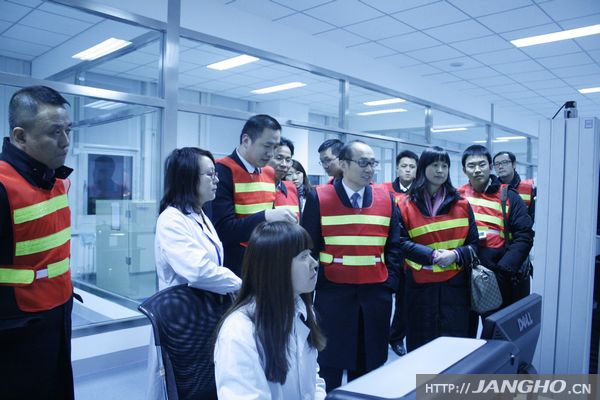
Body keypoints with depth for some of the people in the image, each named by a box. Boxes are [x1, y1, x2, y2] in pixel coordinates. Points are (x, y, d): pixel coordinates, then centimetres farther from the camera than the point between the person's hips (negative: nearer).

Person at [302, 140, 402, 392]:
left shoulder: (386, 199, 6)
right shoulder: (319, 198, -3)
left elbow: (393, 246, 9)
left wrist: (390, 283, 1)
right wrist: (315, 285, -6)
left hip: (376, 293, 3)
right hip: (333, 293, -2)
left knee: (369, 362, 14)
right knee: (330, 363, 8)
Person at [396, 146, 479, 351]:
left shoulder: (461, 204, 6)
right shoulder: (406, 206, 0)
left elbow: (474, 243, 7)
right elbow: (402, 242, -5)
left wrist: (455, 254, -12)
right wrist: (431, 255, -16)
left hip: (455, 284, 2)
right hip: (420, 285, -1)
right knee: (420, 342, 7)